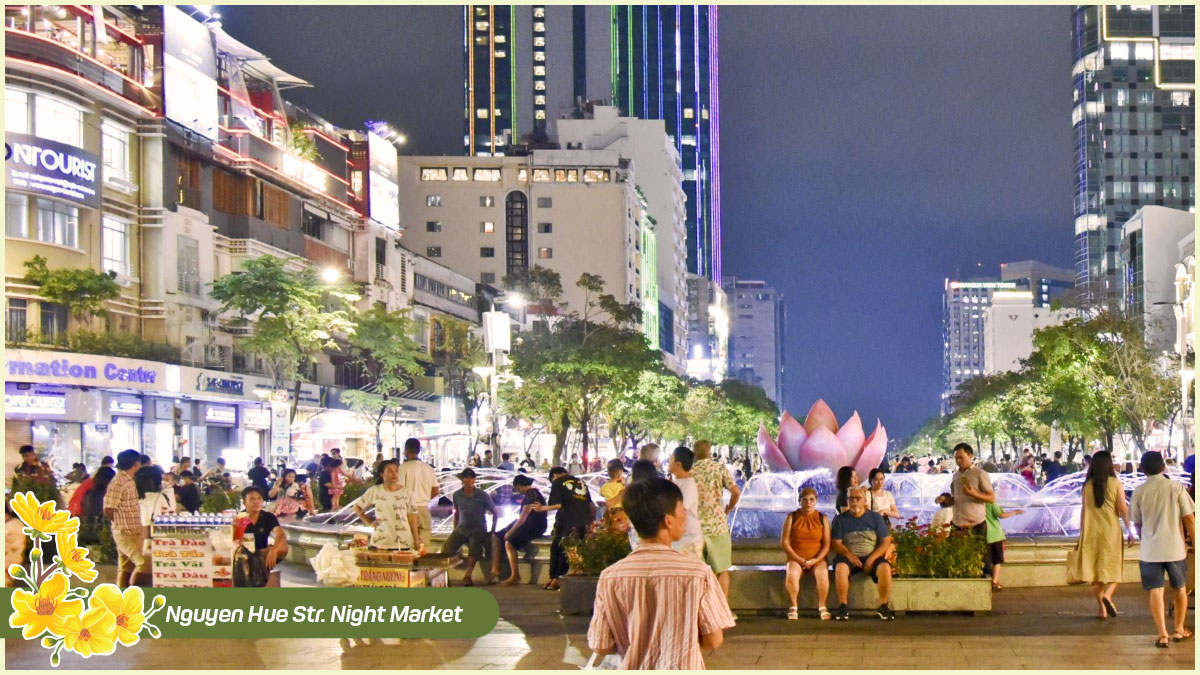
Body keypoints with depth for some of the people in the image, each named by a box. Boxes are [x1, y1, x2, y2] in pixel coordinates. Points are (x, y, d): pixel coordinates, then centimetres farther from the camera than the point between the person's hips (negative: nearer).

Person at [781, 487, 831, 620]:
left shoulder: (822, 519, 8)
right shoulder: (792, 517, 5)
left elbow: (826, 544, 3)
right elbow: (784, 542, -1)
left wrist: (815, 560, -12)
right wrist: (799, 560, -10)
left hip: (817, 560, 0)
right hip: (796, 559, 0)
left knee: (822, 573, -33)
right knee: (791, 574, -34)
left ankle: (822, 607, -20)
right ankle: (793, 607, -20)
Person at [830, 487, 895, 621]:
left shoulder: (875, 518, 9)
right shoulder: (840, 519, 9)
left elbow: (886, 542, 3)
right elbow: (835, 543, 1)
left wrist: (872, 558, -12)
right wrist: (849, 555, -18)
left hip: (871, 557, 1)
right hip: (848, 557, 0)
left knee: (885, 568, -31)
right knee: (840, 567, -34)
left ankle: (883, 606, -17)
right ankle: (843, 606, -24)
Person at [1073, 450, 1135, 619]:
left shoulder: (1088, 485, 3)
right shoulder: (1115, 483, -4)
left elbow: (1083, 510, 5)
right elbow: (1123, 509, -7)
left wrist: (1081, 534, 13)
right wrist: (1130, 531, 0)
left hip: (1091, 531, 2)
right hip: (1111, 530, -2)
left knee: (1094, 568, 8)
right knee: (1113, 567, 7)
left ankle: (1102, 609, 7)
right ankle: (1107, 594, -20)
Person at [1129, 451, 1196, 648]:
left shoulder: (1139, 492, -2)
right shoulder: (1176, 488, -5)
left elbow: (1137, 523, 6)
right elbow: (1189, 518, -5)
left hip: (1150, 550, 0)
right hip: (1175, 548, 0)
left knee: (1156, 591, 3)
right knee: (1180, 589, 19)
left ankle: (1162, 634, -4)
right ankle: (1179, 629, 27)